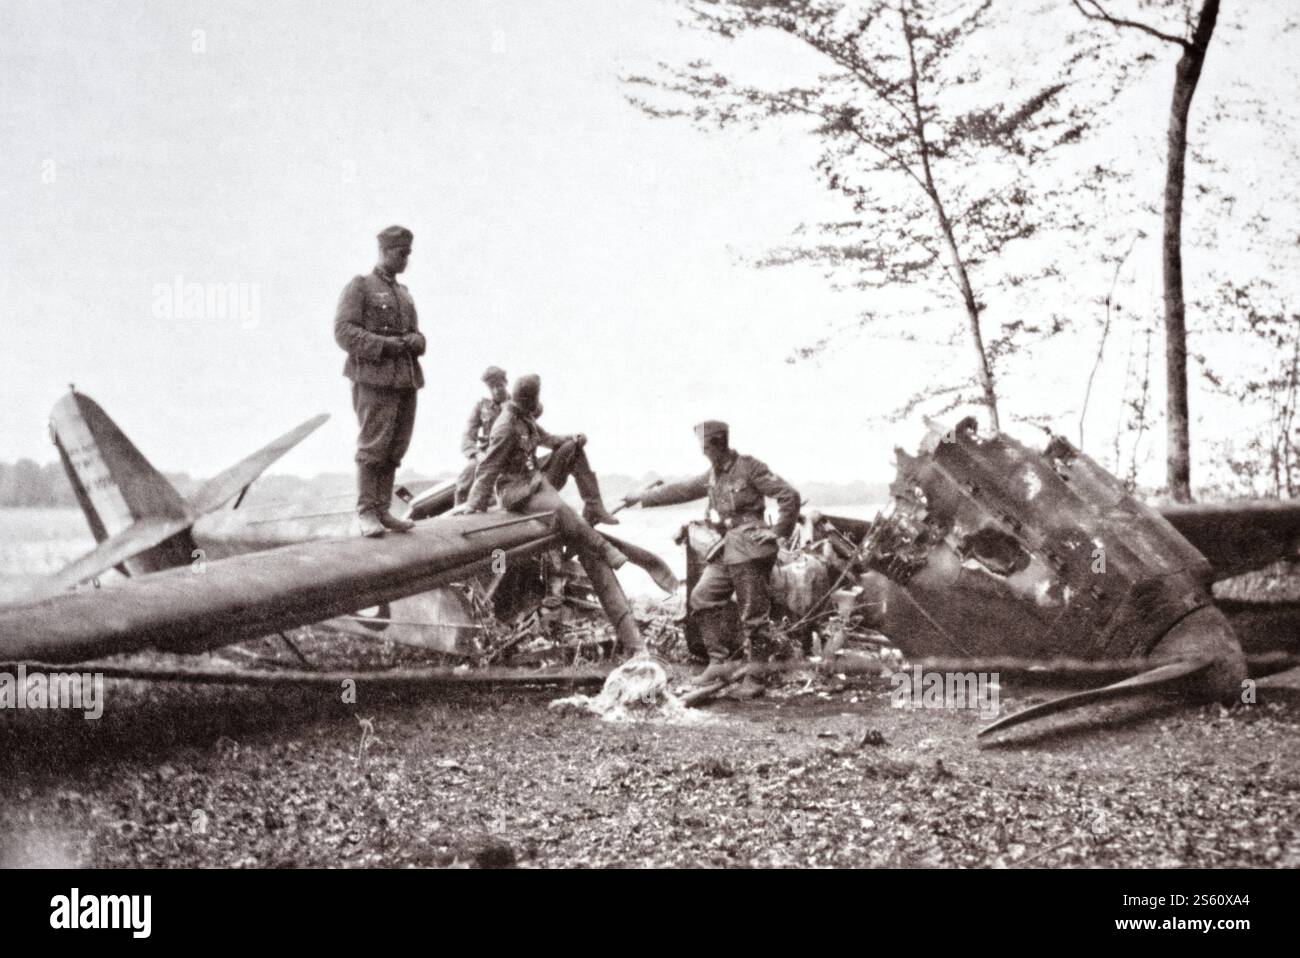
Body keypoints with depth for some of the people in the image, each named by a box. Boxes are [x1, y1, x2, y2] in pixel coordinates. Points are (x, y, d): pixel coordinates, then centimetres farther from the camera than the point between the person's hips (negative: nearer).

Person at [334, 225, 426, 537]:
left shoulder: (404, 294, 21)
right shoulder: (359, 287, 1)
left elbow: (416, 334, 25)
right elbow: (343, 331, -8)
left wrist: (415, 341, 0)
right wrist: (385, 345, -17)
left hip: (406, 379, 7)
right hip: (374, 378, -6)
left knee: (395, 450, 6)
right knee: (373, 447, -8)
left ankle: (382, 509, 12)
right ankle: (365, 512, -2)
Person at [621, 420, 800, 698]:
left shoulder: (749, 468, -7)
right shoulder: (713, 476, 17)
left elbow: (789, 495, -9)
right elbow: (681, 490, 27)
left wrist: (778, 531, -9)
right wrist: (642, 498, 29)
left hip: (750, 547, -9)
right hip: (727, 550, 9)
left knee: (753, 613, -6)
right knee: (702, 598, 3)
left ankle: (755, 677, -1)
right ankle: (720, 661, 7)